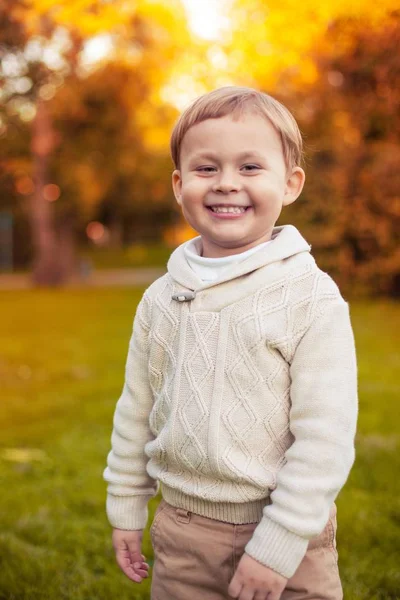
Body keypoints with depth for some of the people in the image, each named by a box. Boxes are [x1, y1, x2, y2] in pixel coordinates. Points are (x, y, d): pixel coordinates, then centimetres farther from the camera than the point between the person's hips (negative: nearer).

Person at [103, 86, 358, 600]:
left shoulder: (312, 298, -13)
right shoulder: (161, 297, 2)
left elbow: (326, 436, -15)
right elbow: (136, 410, 11)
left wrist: (278, 546, -15)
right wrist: (125, 510, 13)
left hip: (285, 538, -3)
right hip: (180, 532, 4)